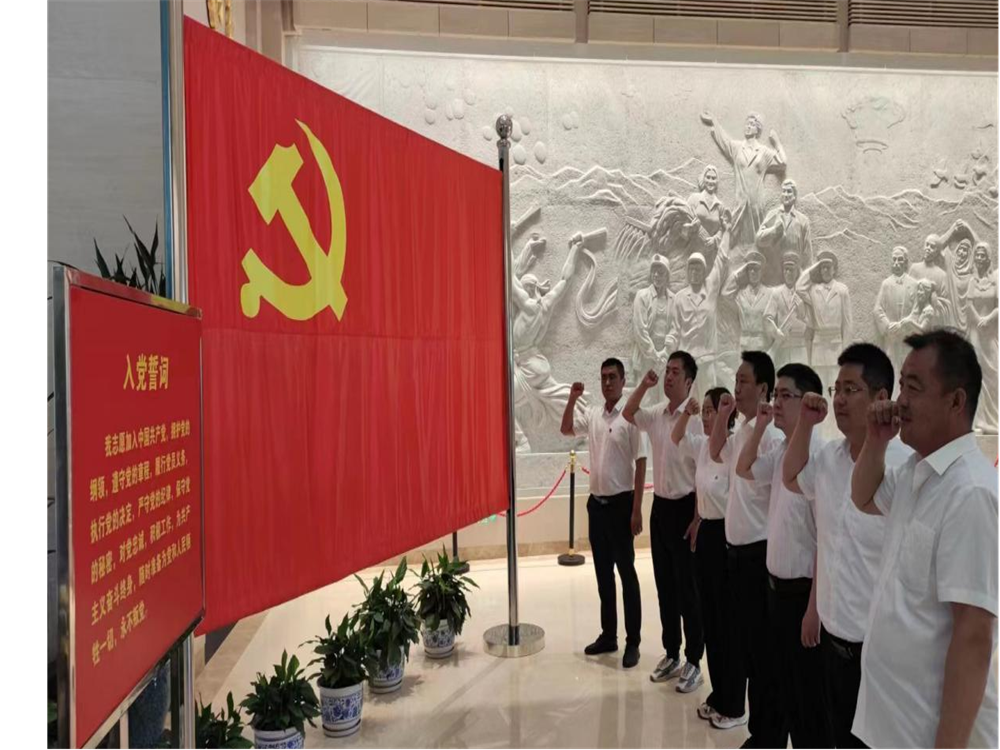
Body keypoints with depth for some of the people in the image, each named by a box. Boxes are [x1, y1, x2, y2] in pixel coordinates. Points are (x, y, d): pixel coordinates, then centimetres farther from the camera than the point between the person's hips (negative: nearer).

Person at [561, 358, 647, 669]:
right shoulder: (592, 415, 5)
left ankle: (633, 641, 13)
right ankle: (608, 635, 25)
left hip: (620, 503, -6)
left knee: (626, 573, 2)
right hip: (596, 502, 6)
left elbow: (641, 464, -12)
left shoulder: (630, 417, -12)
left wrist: (637, 509, -15)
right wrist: (572, 399, 0)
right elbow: (566, 430, 17)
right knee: (603, 573, 13)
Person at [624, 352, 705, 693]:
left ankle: (693, 662, 17)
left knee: (688, 588, 3)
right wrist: (643, 386, 2)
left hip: (685, 507, -7)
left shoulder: (697, 418, -16)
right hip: (660, 505, 7)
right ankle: (671, 654, 28)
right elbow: (628, 414, 20)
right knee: (665, 585, 15)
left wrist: (698, 518, -18)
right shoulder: (656, 414, 5)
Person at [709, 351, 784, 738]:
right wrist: (722, 416, 12)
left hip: (760, 552, -9)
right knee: (745, 642, 18)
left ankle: (770, 735, 19)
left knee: (764, 650, 3)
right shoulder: (741, 430, 9)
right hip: (738, 549, 9)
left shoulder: (771, 433, -19)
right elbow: (716, 453, 28)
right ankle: (758, 729, 33)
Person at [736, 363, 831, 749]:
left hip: (803, 590, -8)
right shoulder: (780, 451, 4)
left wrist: (814, 607, -20)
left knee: (811, 696, 9)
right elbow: (743, 470, 23)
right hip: (777, 584, 8)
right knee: (788, 688, 21)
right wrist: (759, 427, 8)